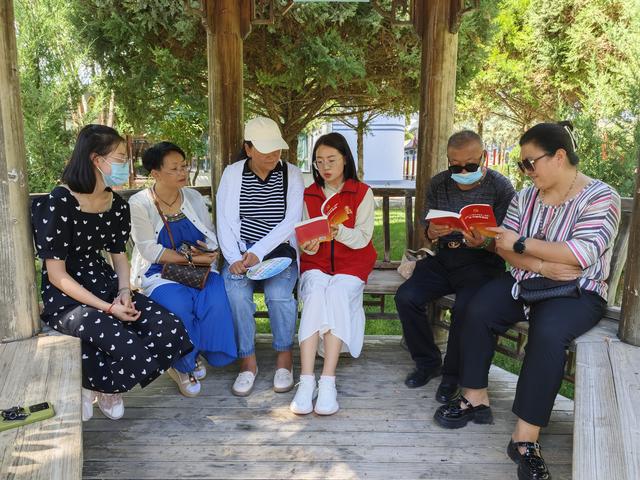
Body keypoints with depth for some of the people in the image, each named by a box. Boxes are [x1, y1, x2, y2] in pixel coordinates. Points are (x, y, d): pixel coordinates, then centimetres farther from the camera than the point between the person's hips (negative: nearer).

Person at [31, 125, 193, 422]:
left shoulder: (117, 205, 6)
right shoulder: (59, 204, -15)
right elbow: (57, 275, -15)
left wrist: (124, 293, -7)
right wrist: (107, 308, -21)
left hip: (105, 287, 7)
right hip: (66, 300, -6)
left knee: (170, 328, -15)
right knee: (129, 347, -29)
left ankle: (108, 386, 9)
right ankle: (90, 385, 8)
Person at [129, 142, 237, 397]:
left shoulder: (193, 197, 10)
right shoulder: (139, 203, -3)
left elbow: (211, 235, 12)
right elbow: (150, 250, -11)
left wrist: (209, 251, -12)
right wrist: (191, 258, -19)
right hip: (159, 273, -3)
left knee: (216, 303, -26)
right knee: (179, 306, -33)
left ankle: (192, 357, 3)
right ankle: (184, 365, -2)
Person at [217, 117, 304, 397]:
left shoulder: (292, 174, 2)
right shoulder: (232, 173, 4)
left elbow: (291, 221, -7)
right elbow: (225, 221, -2)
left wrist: (258, 252, -17)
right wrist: (234, 258, -18)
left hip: (279, 249, -1)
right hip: (240, 250, 1)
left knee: (278, 293, -29)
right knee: (236, 293, -28)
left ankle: (284, 356, -4)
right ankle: (247, 361, -8)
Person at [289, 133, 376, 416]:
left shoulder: (362, 193, 3)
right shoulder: (309, 195, 12)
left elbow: (363, 238, -8)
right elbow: (307, 241, 6)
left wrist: (337, 230, -28)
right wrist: (308, 246, -19)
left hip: (351, 266, -1)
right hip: (316, 265, 2)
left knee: (336, 294, -33)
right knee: (315, 295, -31)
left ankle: (328, 382, -37)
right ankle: (306, 382, -38)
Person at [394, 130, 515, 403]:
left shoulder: (500, 187, -5)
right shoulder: (438, 184, 6)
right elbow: (426, 234, 10)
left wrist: (483, 243, -30)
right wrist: (431, 233, -15)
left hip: (481, 262, -4)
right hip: (443, 259, 4)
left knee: (464, 308, -31)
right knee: (406, 297, -18)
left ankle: (453, 374, -4)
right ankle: (428, 363, 5)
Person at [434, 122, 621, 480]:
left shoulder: (600, 197, -10)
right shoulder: (526, 196, 6)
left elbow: (583, 254, -23)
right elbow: (503, 248, -1)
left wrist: (522, 243, -19)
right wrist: (544, 266, -19)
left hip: (576, 292, -5)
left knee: (548, 333, -34)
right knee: (478, 312, -19)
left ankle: (526, 438, -24)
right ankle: (476, 399, -4)